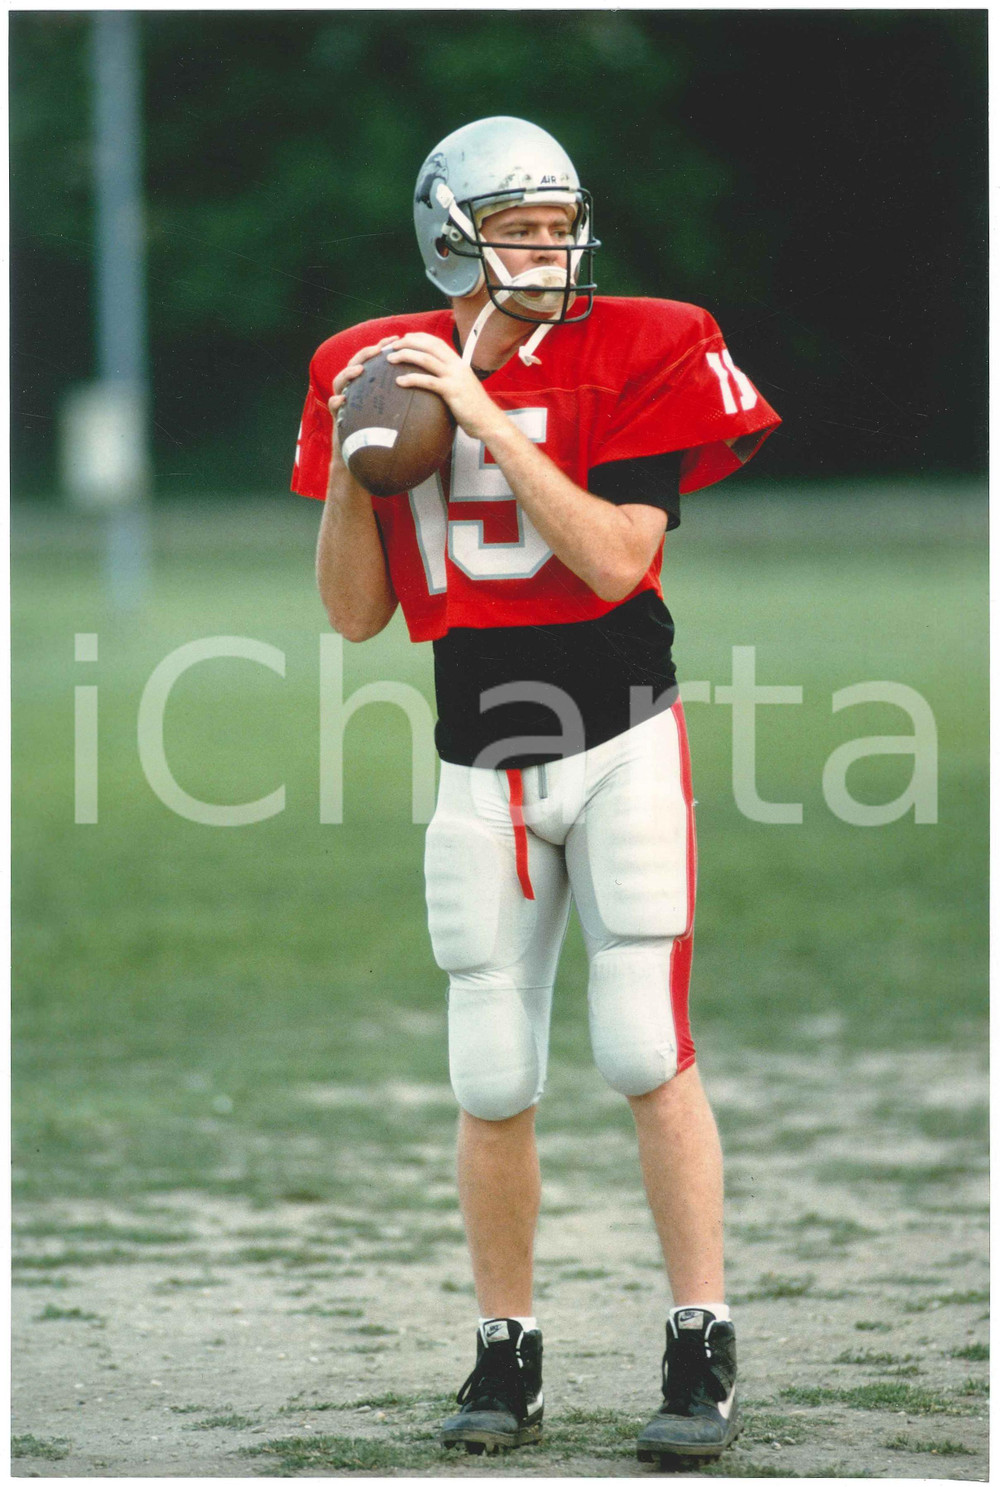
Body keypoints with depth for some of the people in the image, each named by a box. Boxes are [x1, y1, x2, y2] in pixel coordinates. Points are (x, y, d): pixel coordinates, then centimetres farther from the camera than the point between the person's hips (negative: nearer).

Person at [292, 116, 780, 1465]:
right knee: (492, 1084, 4)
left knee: (646, 1053, -9)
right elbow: (357, 616, 6)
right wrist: (349, 469, -10)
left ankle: (703, 1354, -4)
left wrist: (486, 419, -20)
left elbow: (614, 560, -19)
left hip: (622, 745, -3)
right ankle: (507, 1358, 16)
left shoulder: (631, 359, -7)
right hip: (482, 769, 3)